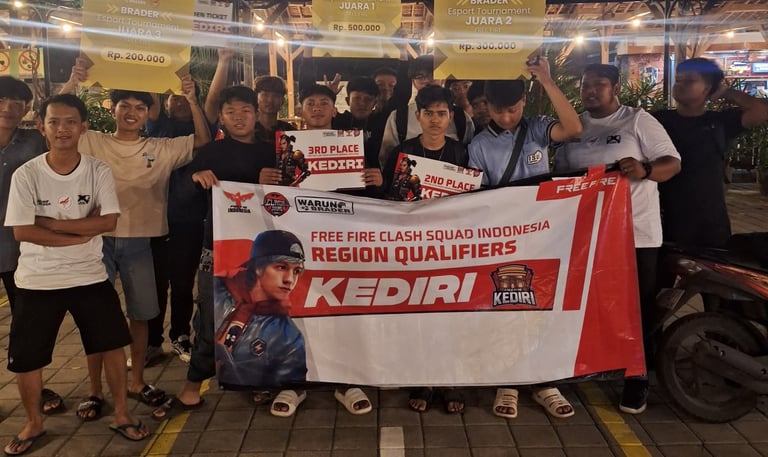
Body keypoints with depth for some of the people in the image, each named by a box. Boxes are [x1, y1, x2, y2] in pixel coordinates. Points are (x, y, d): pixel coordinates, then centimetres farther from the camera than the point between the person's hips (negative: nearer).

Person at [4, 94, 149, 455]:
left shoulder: (98, 171, -6)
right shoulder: (26, 175, -8)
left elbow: (108, 222, -14)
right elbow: (22, 232, -14)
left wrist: (49, 222, -16)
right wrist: (81, 233, -16)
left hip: (89, 276, 1)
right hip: (37, 280, 0)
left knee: (112, 343, 4)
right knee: (25, 357, 8)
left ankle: (121, 414, 24)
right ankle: (33, 423, 33)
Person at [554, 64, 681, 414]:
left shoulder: (638, 121, -4)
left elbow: (673, 162, -8)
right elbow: (559, 173, 16)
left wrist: (645, 169, -28)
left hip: (635, 232, -4)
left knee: (637, 309, 3)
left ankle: (637, 378, 17)